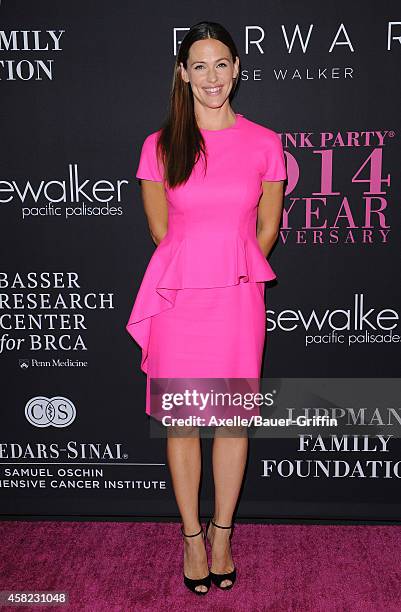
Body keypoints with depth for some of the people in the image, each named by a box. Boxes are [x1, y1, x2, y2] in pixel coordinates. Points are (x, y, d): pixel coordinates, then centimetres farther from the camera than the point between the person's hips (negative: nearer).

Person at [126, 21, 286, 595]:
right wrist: (197, 271, 11)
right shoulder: (160, 146, 1)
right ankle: (192, 535, 27)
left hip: (238, 298, 1)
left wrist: (230, 271, 11)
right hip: (178, 297, 0)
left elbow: (267, 229, 10)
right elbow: (161, 231, 8)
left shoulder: (264, 143, 2)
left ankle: (222, 532, 30)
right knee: (182, 419, 8)